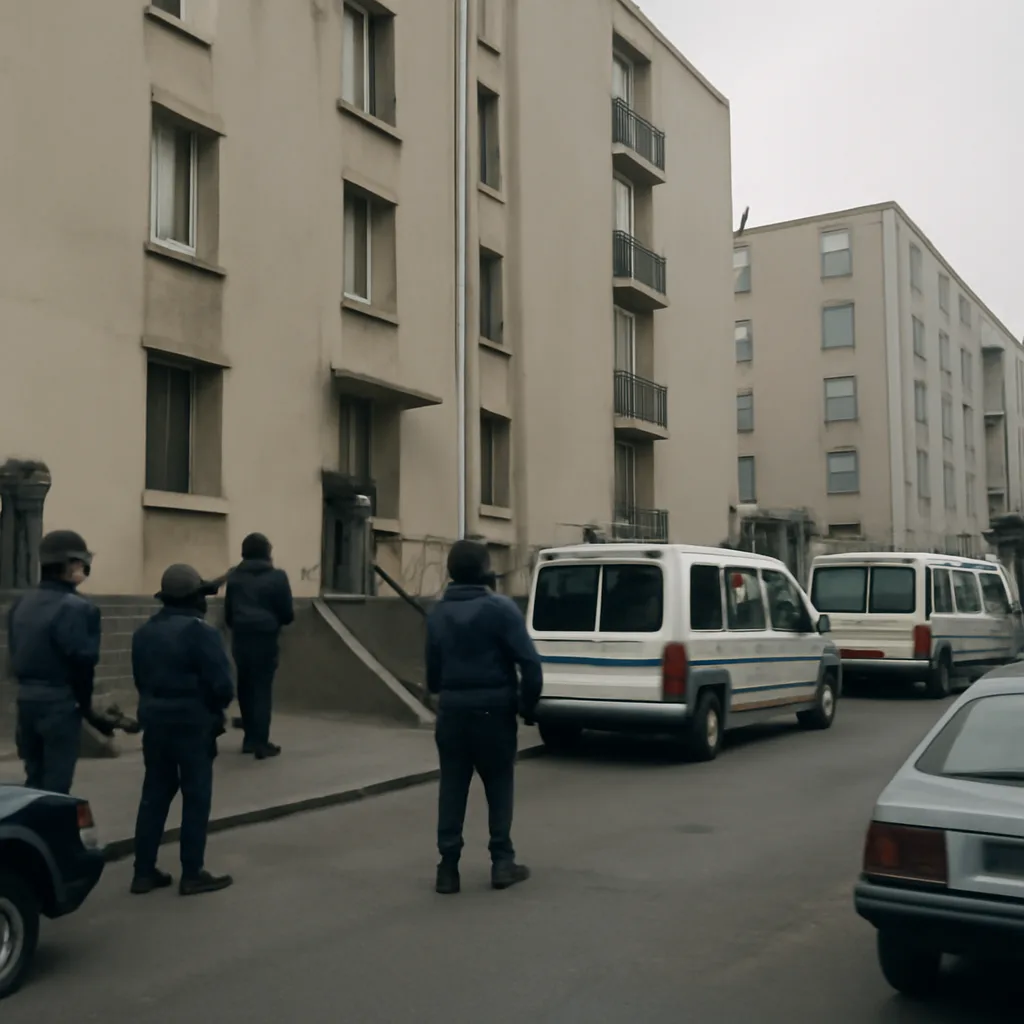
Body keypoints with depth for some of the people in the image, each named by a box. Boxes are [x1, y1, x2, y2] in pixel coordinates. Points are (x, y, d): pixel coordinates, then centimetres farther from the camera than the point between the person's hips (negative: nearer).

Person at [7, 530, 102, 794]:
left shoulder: (20, 604, 8)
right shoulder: (76, 608, -17)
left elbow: (16, 654, 9)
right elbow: (83, 660, -17)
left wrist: (31, 685, 12)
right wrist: (85, 702, -3)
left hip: (26, 698, 7)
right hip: (60, 702, -7)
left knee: (34, 780, 17)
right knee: (56, 784, 1)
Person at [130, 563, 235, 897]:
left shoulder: (144, 633, 9)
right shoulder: (201, 632, -15)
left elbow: (140, 679, 10)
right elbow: (221, 684, -17)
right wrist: (218, 706, 2)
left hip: (154, 720, 7)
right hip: (193, 722, -7)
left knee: (154, 794, 13)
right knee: (196, 797, 2)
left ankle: (144, 871, 16)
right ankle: (192, 874, 6)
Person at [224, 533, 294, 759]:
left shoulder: (234, 577, 7)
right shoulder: (277, 577, -5)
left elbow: (228, 612, 10)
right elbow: (287, 614, -4)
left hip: (240, 638, 4)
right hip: (265, 639, -4)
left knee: (246, 687, 14)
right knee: (262, 689, 0)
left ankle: (250, 738, 19)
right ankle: (261, 742, -1)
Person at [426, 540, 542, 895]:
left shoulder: (438, 613, 7)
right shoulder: (500, 608, -10)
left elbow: (432, 668, 10)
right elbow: (529, 661, -14)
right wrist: (528, 705, -4)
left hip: (452, 709, 4)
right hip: (493, 709, -3)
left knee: (452, 787, 10)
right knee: (499, 785, 11)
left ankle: (448, 867, 9)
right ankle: (502, 862, 12)